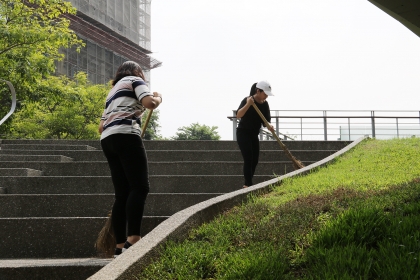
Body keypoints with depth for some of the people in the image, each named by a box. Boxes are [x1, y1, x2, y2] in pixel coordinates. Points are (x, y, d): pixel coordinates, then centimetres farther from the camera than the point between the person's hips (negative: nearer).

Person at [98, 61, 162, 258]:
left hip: (107, 140, 8)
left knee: (122, 194, 4)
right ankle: (132, 240, -29)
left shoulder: (112, 91, 33)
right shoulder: (135, 80, 13)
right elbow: (149, 103, -6)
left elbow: (101, 127, 29)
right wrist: (159, 98, 14)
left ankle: (120, 246, -2)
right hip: (126, 136, -8)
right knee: (140, 187, -15)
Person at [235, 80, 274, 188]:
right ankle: (248, 184, -15)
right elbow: (238, 115, -32)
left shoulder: (265, 104, 0)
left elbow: (265, 120, -1)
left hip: (254, 135, 7)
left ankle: (247, 184, 15)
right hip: (243, 133, -7)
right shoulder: (247, 100, -18)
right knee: (248, 159, -15)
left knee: (255, 160, 5)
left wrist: (269, 126, -22)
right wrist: (248, 104, -44)